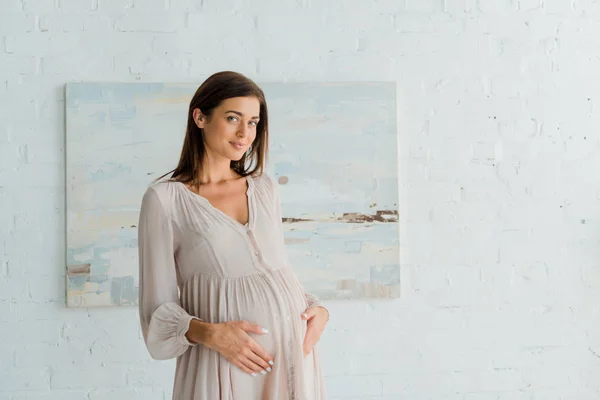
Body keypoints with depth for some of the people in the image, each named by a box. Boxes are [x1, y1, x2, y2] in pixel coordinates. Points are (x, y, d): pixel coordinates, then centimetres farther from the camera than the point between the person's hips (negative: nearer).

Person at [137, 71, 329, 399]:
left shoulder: (265, 188, 10)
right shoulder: (165, 198, -4)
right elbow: (159, 307, -3)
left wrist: (318, 309, 1)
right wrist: (209, 333, -20)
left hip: (292, 353, 4)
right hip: (224, 360, -4)